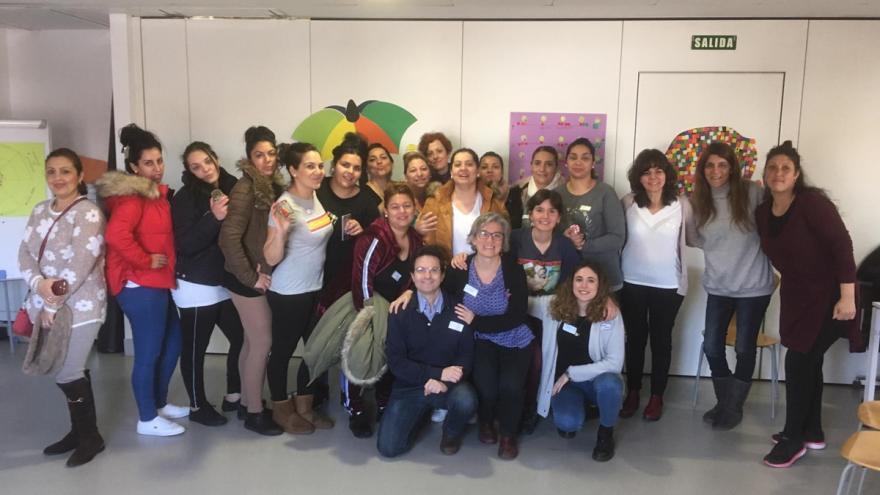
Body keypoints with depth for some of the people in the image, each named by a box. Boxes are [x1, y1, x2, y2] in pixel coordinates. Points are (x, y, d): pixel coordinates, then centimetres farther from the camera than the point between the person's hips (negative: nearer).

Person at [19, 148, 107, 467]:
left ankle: (90, 437, 17)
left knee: (67, 373, -1)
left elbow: (80, 264, -20)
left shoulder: (88, 213, -13)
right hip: (47, 305, 6)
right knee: (71, 371, 14)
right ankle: (80, 431, 29)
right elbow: (25, 253, 5)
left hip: (79, 307, -6)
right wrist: (39, 284, -15)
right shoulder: (40, 211, 10)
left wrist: (53, 305, -17)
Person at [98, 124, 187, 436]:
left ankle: (159, 404, 34)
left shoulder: (156, 193, 15)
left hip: (158, 283, 10)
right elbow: (116, 234, -30)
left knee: (173, 343, 18)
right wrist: (146, 261, -20)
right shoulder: (132, 195, -15)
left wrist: (165, 263, 6)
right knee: (148, 352, 0)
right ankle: (148, 419, 15)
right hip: (140, 286, -10)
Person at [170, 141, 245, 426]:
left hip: (227, 283, 5)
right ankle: (198, 406, 21)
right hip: (196, 286, -5)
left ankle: (234, 396, 27)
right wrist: (214, 218, -28)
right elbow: (185, 245, -18)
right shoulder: (185, 197, -11)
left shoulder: (231, 187, 3)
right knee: (195, 348, 4)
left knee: (242, 338, 8)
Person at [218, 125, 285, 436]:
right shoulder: (245, 190, -17)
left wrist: (261, 273, -7)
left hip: (265, 276, 8)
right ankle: (255, 412, 13)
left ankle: (246, 403, 29)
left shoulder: (273, 185, 6)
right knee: (263, 343, -1)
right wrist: (250, 277, -19)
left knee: (252, 342, 16)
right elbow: (229, 239, -24)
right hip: (248, 279, -7)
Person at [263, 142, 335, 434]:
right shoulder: (285, 205, -21)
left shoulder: (317, 197, 1)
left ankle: (304, 405, 32)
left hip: (316, 288, 8)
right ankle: (281, 409, 27)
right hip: (288, 293, -8)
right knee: (283, 350, 8)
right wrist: (280, 231, -40)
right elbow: (271, 258, -22)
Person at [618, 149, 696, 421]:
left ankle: (657, 396, 26)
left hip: (668, 285, 0)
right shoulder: (628, 203, -6)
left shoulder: (681, 205, -7)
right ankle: (632, 393, 28)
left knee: (661, 340, 11)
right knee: (635, 339, 12)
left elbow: (693, 238, 3)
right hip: (632, 283, 1)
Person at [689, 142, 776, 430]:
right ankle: (724, 401, 29)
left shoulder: (752, 193, -12)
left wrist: (775, 269, -3)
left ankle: (734, 407, 26)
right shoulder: (698, 201, 0)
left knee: (744, 348, 8)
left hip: (754, 286, -3)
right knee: (712, 346, 6)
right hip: (718, 287, 4)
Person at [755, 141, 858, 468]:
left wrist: (847, 297, -25)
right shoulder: (763, 212, 0)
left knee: (798, 362, -6)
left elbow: (842, 246, -22)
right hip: (795, 294, 7)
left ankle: (794, 439, 8)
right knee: (808, 362, 15)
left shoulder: (812, 202, -19)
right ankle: (812, 432, 30)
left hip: (826, 294, -7)